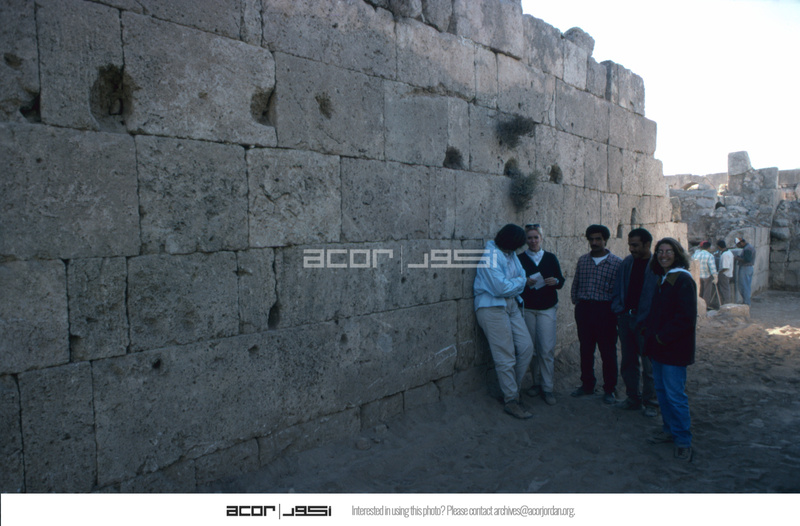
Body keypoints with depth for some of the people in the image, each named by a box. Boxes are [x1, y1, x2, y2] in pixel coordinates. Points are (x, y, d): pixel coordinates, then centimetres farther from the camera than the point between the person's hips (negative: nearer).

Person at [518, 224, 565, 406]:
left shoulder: (551, 258, 6)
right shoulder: (520, 259, 3)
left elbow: (561, 281, 10)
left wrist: (555, 281, -12)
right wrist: (525, 283, -17)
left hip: (547, 308, 0)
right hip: (527, 308, 0)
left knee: (547, 348, -6)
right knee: (531, 348, 5)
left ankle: (547, 388, 4)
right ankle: (537, 382, 22)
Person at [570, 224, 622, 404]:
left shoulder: (616, 262, -3)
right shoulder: (582, 260, 9)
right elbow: (575, 284, 15)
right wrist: (576, 301, 6)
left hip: (605, 310, -3)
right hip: (583, 310, 4)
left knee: (608, 351, 4)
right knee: (585, 349, 12)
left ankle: (609, 389, 18)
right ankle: (587, 385, 26)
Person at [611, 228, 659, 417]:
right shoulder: (627, 263, 8)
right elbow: (618, 288, 13)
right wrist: (618, 310, 1)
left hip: (645, 321, -5)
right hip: (626, 318, 5)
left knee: (649, 364, 4)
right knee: (628, 362, 13)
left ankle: (650, 402, 18)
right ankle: (633, 398, 26)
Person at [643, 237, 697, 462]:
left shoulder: (683, 280, -14)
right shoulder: (662, 279, 13)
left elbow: (686, 317, -20)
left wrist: (663, 337, -16)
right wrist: (650, 330, 7)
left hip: (674, 348, -9)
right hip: (659, 346, 9)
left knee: (674, 394, -3)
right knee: (661, 389, 16)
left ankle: (683, 440, 9)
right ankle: (670, 430, 30)